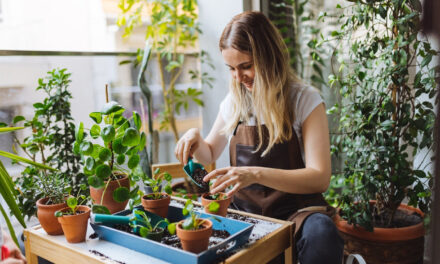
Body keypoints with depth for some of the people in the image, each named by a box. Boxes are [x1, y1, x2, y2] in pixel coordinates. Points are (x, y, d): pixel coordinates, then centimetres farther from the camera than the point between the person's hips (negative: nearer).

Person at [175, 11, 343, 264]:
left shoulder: (305, 100, -8)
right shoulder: (234, 101, 6)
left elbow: (320, 178, -18)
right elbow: (210, 154, 20)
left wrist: (256, 174, -32)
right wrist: (195, 138, -4)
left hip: (294, 209, -3)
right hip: (243, 209, 4)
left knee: (321, 234, -36)